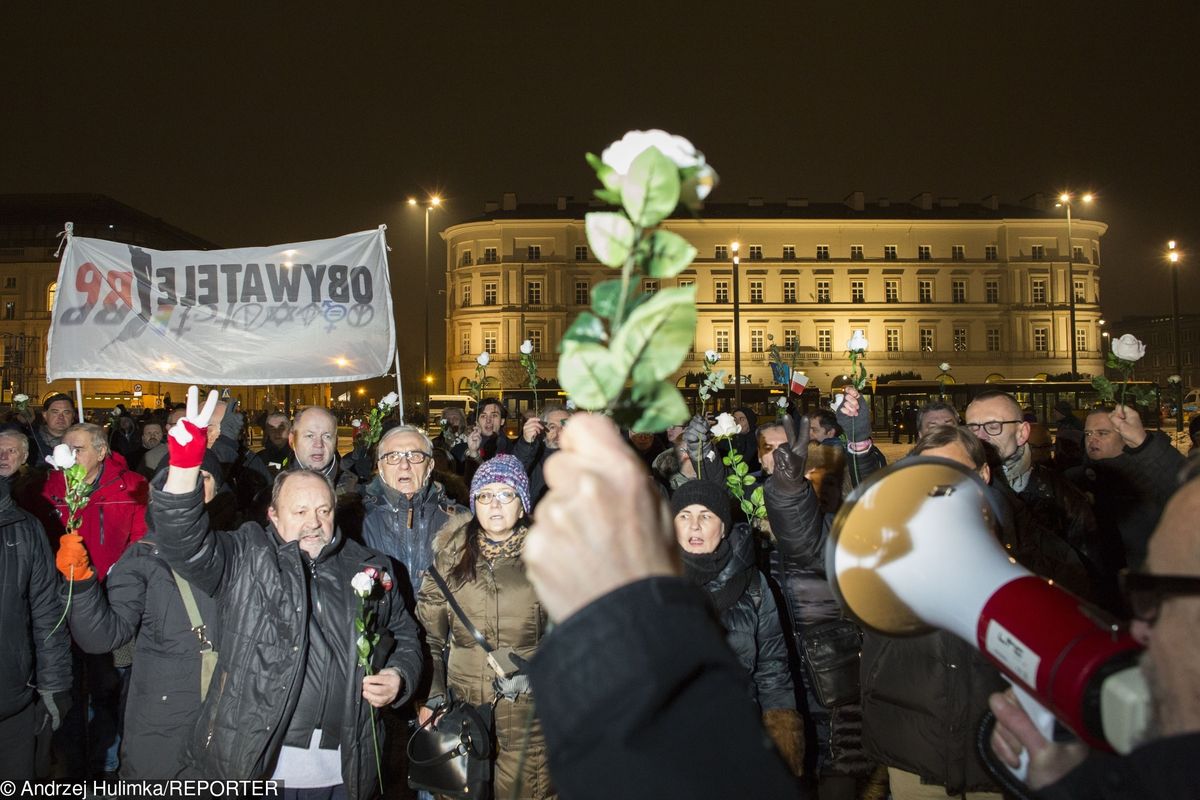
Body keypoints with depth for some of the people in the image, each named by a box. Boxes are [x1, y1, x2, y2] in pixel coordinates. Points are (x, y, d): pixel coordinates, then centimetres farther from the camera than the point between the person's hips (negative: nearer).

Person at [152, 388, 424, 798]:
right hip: (254, 764, -2)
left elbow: (404, 636, 16)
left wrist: (399, 677, -4)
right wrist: (185, 463, -32)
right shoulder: (245, 559, -1)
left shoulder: (367, 568, 7)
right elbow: (184, 542, -18)